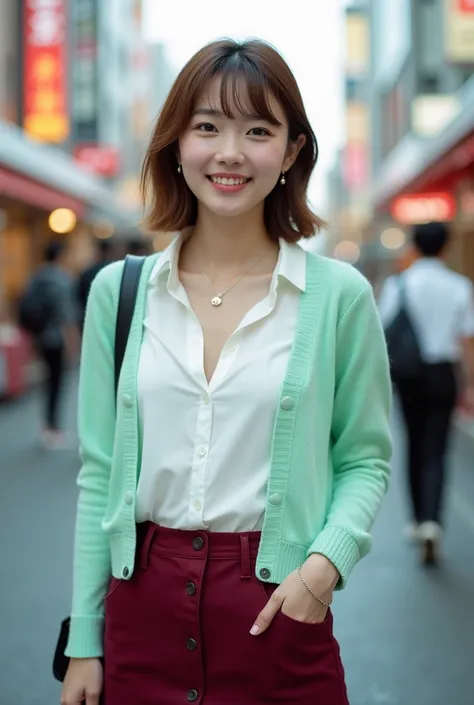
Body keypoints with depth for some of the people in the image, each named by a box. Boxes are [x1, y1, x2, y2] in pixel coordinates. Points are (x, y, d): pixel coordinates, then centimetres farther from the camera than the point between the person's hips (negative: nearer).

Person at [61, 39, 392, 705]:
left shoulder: (340, 294, -6)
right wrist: (84, 643, 4)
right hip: (142, 607, 2)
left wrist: (326, 561, -16)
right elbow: (99, 474, 4)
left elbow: (365, 459, 2)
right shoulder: (119, 290, 1)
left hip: (278, 606, -2)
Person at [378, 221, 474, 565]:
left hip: (408, 374, 1)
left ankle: (419, 520, 24)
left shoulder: (397, 284, -1)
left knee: (415, 446, 16)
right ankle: (431, 521, -18)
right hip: (443, 372, -1)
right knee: (435, 451, 0)